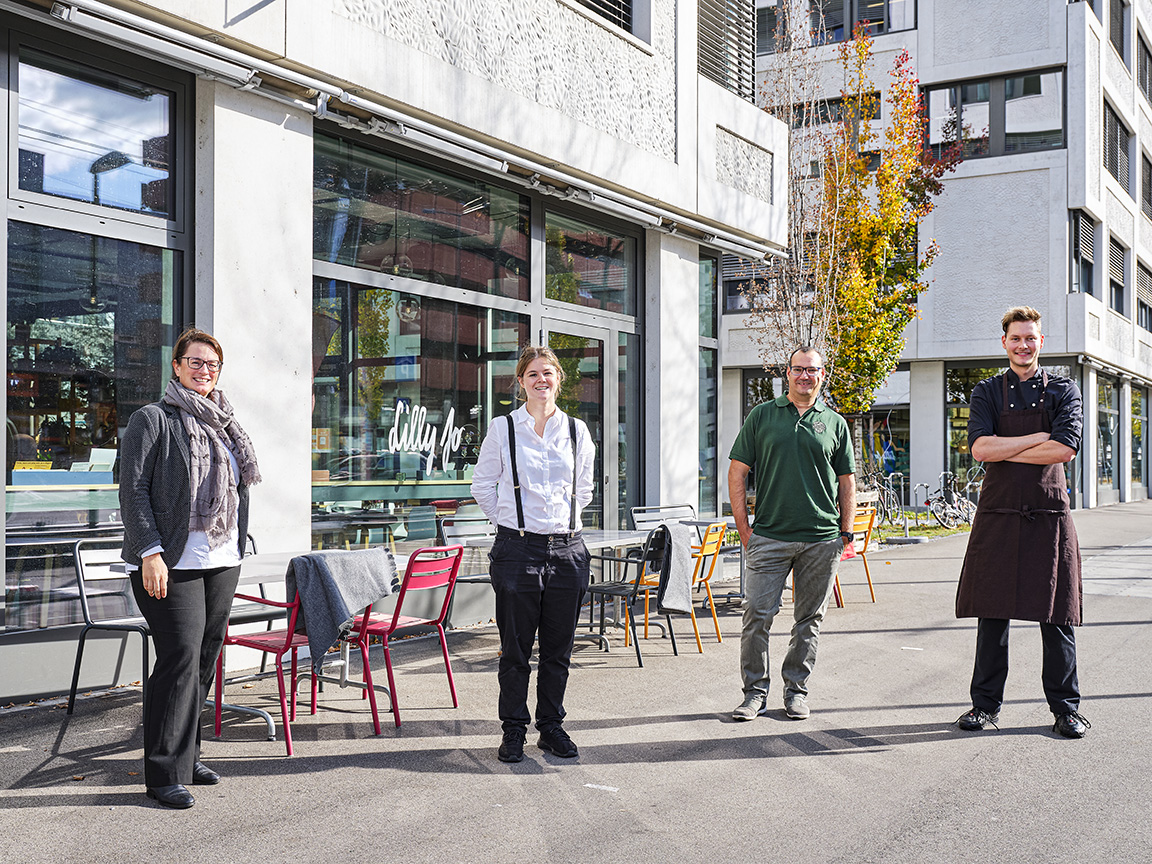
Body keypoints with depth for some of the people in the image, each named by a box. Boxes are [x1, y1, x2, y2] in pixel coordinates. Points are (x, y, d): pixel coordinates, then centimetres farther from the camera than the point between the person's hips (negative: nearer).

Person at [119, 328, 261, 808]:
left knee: (205, 659, 10)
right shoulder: (153, 420, -2)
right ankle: (165, 774, -1)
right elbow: (133, 490, -9)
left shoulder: (223, 423, 18)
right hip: (171, 565, -7)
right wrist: (150, 552, -17)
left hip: (222, 561, 7)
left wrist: (238, 547, 19)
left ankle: (185, 754, 23)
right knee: (180, 659, -9)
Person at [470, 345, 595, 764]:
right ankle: (513, 730, 18)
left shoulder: (577, 430, 7)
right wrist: (508, 520, 4)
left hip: (566, 549, 2)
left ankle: (552, 727, 24)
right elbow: (482, 485, 9)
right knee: (515, 647, 4)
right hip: (518, 548, -2)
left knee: (558, 648, 9)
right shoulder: (502, 429, 0)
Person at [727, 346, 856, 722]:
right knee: (757, 614, -4)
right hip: (769, 536, -1)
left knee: (809, 619, 8)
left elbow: (847, 482, 14)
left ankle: (796, 689, 20)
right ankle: (755, 691, 8)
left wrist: (846, 533, 6)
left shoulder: (835, 423, 9)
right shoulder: (762, 415, 5)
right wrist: (744, 528, -1)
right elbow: (737, 472, 5)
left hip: (822, 539, 2)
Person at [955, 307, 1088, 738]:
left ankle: (1066, 707, 17)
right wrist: (1041, 436, -10)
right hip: (998, 516, 0)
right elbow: (980, 448, -9)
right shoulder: (987, 392, 8)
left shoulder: (1063, 391, 7)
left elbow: (1065, 449, -10)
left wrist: (1004, 450, -9)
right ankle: (986, 703, 16)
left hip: (1049, 515, 0)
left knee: (1057, 616, 4)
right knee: (992, 613, 5)